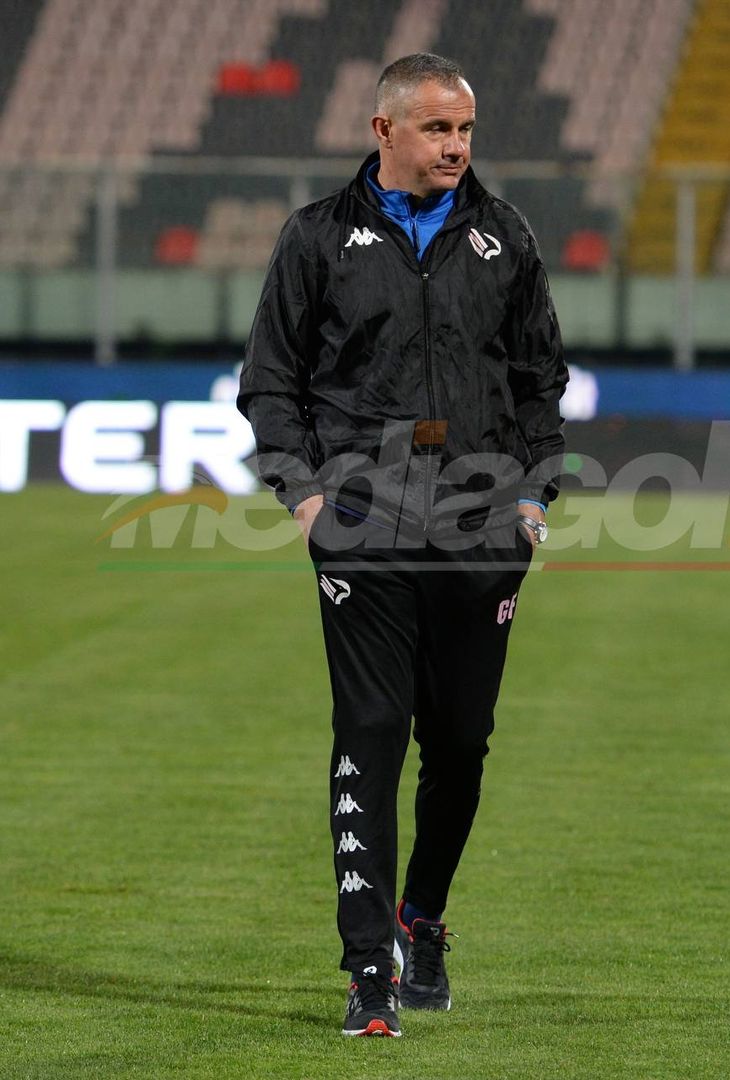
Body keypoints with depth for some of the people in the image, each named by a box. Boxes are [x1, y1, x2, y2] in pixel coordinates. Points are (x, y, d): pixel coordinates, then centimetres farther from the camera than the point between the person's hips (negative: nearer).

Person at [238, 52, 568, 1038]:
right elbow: (270, 378, 9)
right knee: (371, 733, -8)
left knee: (461, 738, 5)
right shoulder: (320, 237, 6)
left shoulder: (505, 238, 12)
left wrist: (535, 491, 7)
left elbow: (542, 376, 19)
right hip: (364, 517, -2)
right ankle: (370, 966, -8)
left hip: (483, 519, 2)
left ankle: (424, 918, 28)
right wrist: (302, 488, -3)